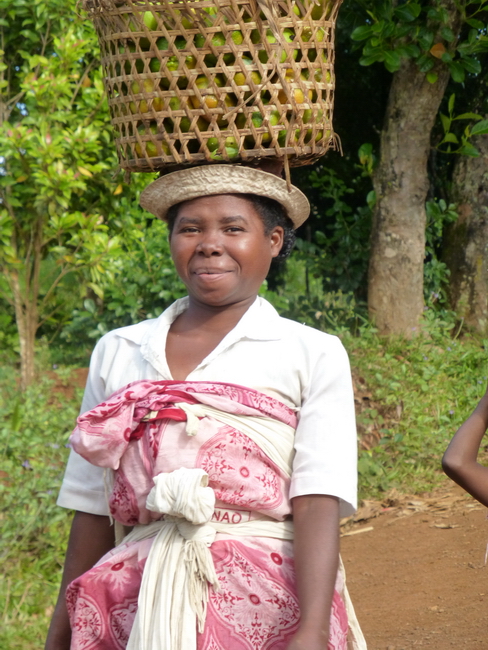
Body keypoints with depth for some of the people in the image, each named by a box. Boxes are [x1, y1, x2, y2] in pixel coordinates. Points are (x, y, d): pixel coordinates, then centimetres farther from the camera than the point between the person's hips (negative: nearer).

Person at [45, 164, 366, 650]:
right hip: (142, 608, 2)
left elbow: (318, 506, -9)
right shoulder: (117, 353, 10)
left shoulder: (312, 355, 1)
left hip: (268, 609, -2)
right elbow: (92, 511, 12)